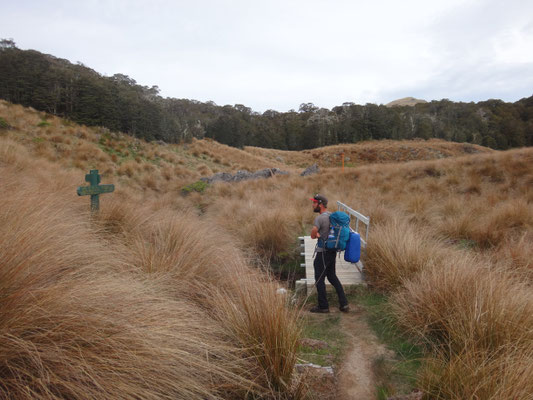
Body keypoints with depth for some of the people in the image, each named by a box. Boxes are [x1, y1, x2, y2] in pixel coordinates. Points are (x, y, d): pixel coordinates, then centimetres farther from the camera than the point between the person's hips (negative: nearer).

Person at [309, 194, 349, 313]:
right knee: (332, 276, 20)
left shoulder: (320, 218, -19)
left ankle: (323, 306, 15)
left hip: (323, 253, -9)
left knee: (319, 279, 5)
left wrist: (317, 235, -3)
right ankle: (343, 304, 20)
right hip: (332, 251, 9)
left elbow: (313, 235, -24)